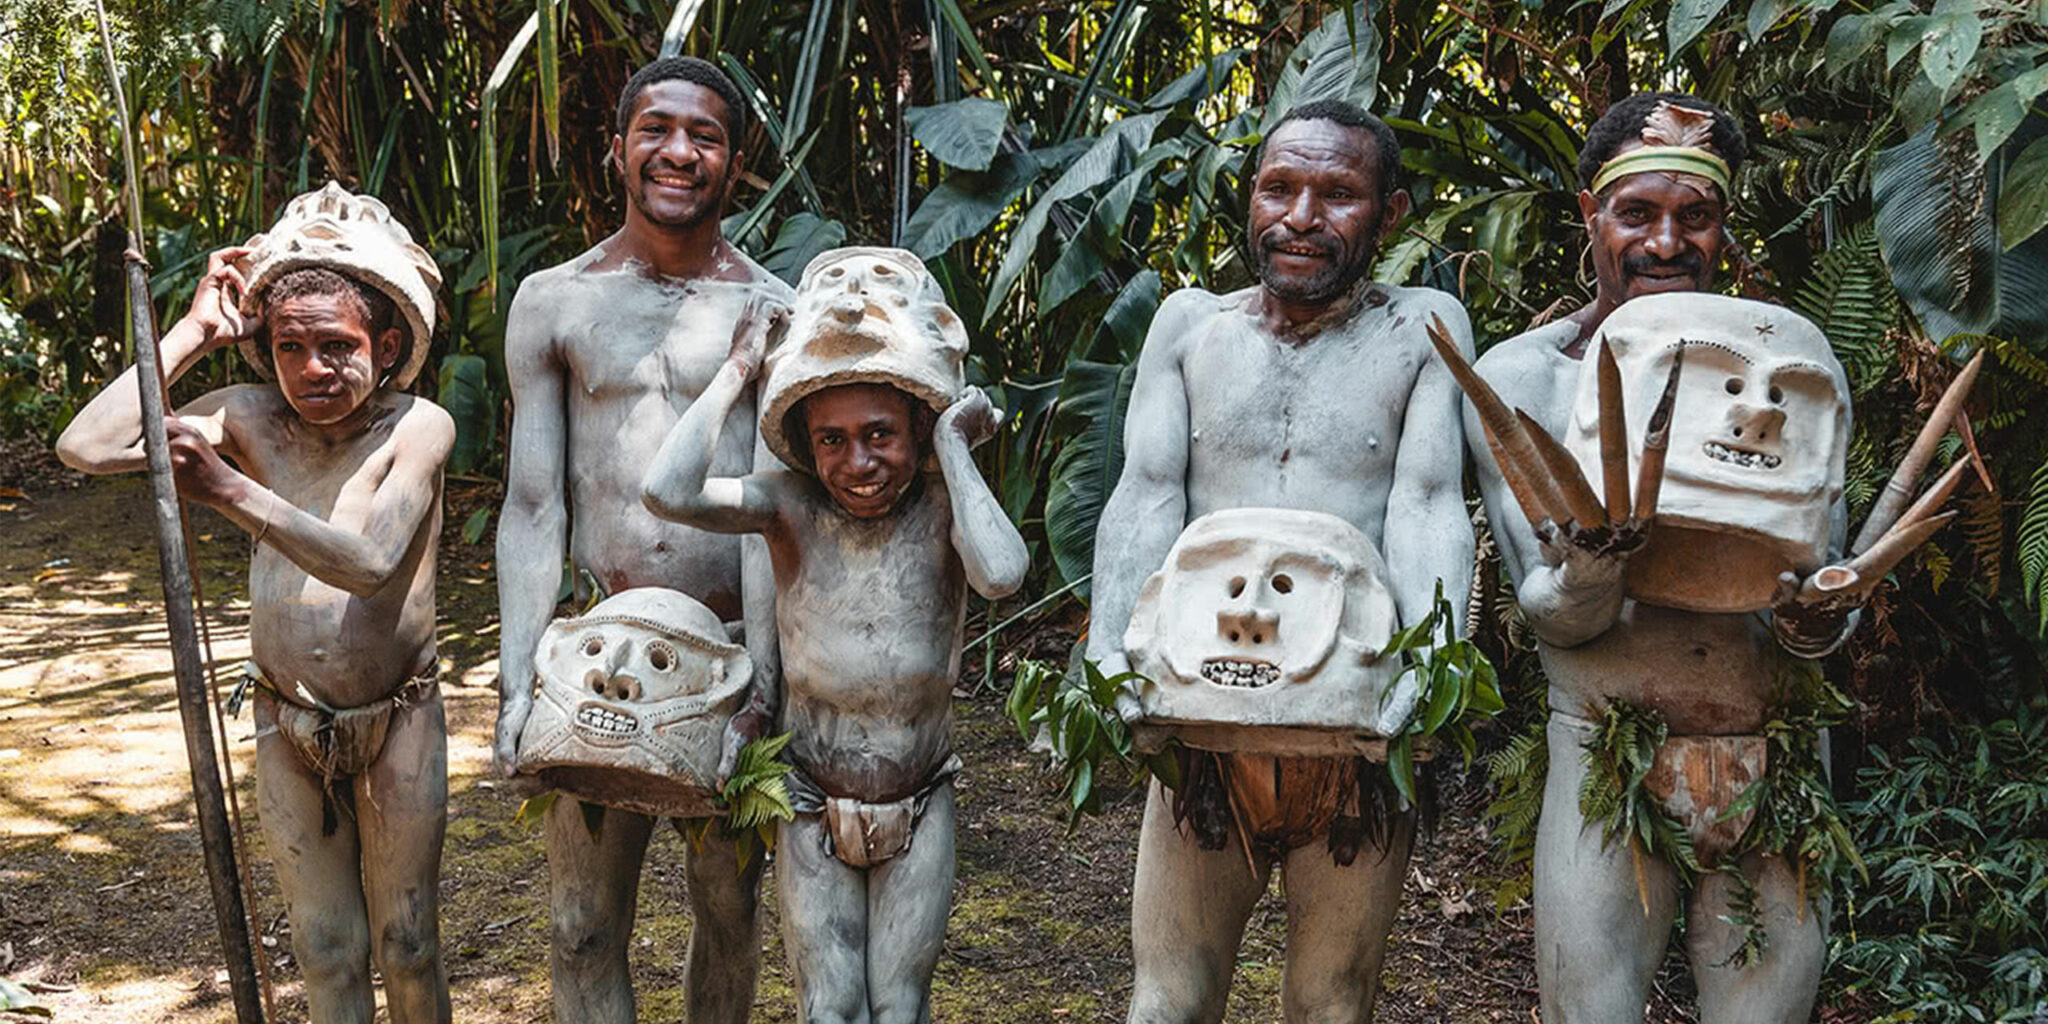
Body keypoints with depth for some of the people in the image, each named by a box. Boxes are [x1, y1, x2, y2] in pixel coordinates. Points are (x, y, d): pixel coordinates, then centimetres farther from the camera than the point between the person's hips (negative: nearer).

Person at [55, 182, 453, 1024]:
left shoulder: (418, 426, -14)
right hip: (286, 728, 3)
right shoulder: (252, 418, -4)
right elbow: (86, 447, -11)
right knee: (325, 949, 13)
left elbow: (371, 561, -28)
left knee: (407, 944, 11)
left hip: (398, 726, -3)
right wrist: (193, 333, -10)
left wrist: (230, 492, -35)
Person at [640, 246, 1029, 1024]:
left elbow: (1000, 574, -35)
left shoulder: (942, 508, -13)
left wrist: (952, 444, -24)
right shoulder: (794, 507, -12)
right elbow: (669, 492, -29)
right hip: (814, 812, 0)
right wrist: (737, 372, -18)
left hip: (919, 813, 0)